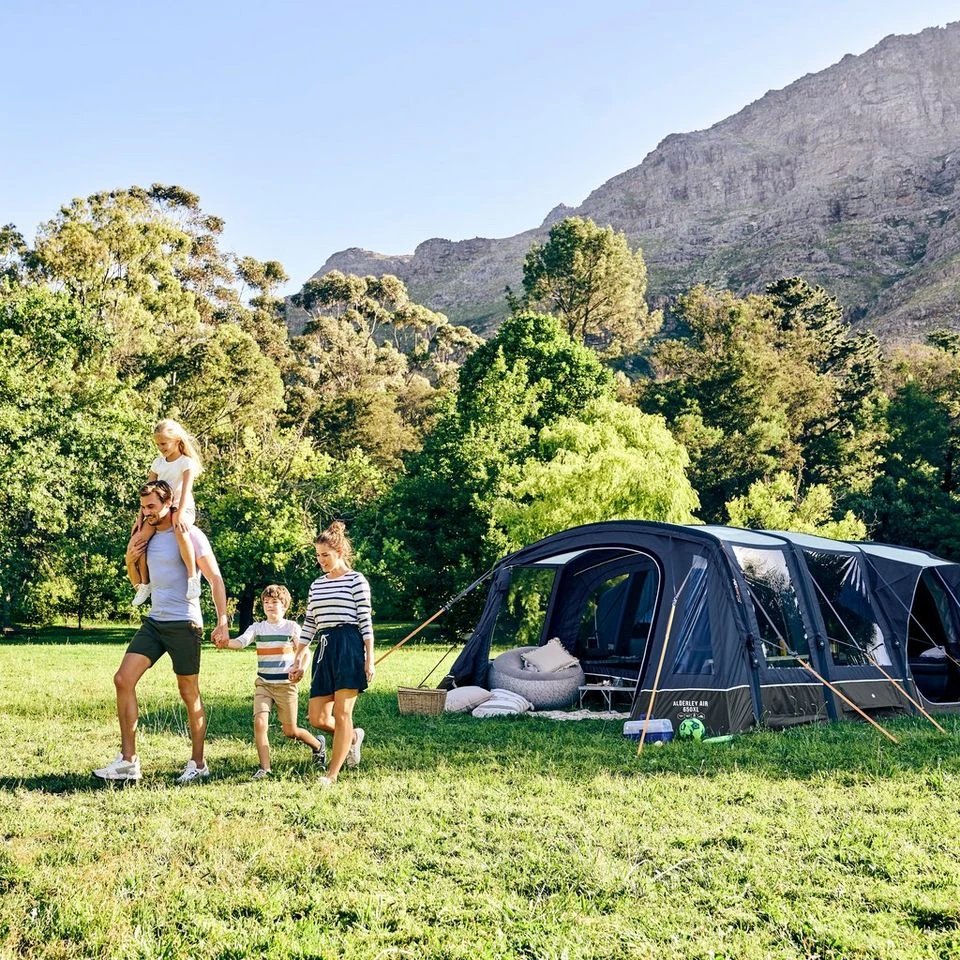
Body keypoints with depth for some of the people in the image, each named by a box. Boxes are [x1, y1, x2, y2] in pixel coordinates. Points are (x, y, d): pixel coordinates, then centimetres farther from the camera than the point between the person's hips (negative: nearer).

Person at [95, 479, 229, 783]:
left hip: (183, 624, -7)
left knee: (189, 693, 3)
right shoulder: (151, 535, 12)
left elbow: (215, 579, -10)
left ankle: (198, 764, 15)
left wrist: (222, 621, -17)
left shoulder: (189, 535, -9)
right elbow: (132, 562, 30)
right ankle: (128, 760, -5)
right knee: (123, 679, -7)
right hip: (154, 622, 7)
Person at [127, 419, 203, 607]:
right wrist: (140, 517, 2)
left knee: (180, 531, -41)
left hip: (183, 508, -6)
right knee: (134, 547, -10)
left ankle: (193, 576, -34)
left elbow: (186, 489, -21)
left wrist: (180, 514, -35)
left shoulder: (187, 462, -7)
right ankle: (143, 585, 7)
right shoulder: (158, 463, 10)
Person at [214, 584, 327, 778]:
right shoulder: (257, 628, 3)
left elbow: (305, 652, -3)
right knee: (259, 723, -17)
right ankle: (265, 768, -8)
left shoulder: (292, 627, -1)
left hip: (286, 685, -2)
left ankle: (318, 745, 35)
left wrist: (300, 668, -23)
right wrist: (226, 643, -37)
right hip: (263, 684, 2)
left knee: (290, 731, 6)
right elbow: (241, 642, -14)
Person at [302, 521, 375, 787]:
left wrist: (369, 659, -10)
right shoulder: (316, 585, 17)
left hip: (349, 647, -6)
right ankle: (352, 737, 30)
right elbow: (309, 624, 20)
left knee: (342, 712, -7)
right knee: (317, 718, 0)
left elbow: (365, 621, -4)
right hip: (324, 650, 6)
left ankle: (332, 775, -1)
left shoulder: (356, 580, 0)